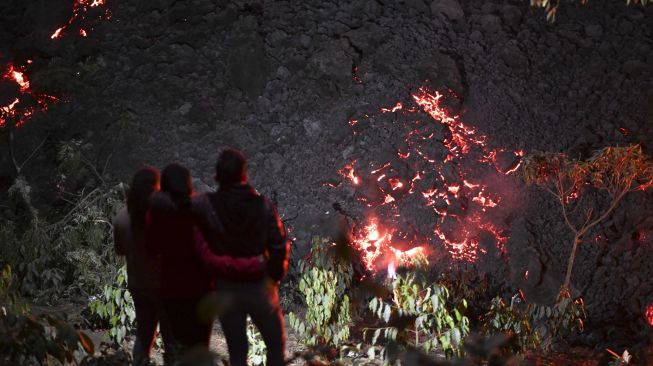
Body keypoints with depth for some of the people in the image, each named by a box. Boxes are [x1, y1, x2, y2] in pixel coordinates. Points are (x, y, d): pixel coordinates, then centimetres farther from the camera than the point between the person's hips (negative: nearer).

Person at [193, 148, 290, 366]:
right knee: (276, 344, 17)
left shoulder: (206, 206, -14)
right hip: (260, 286, 0)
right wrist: (275, 275, 5)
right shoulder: (263, 206, -13)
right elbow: (279, 247, -12)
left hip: (226, 289, 1)